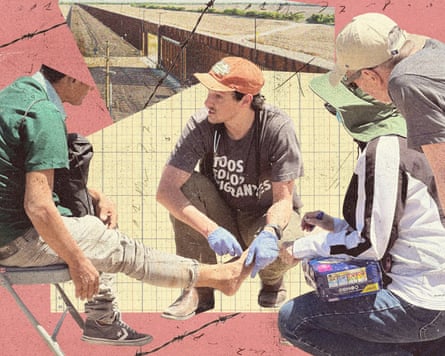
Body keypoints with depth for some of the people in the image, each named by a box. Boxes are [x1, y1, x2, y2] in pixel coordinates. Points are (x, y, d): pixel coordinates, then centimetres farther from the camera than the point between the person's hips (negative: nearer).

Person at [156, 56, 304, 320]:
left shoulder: (278, 127, -24)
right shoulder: (201, 126, -21)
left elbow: (283, 198, -22)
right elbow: (165, 190, -28)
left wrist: (270, 232, -45)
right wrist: (211, 230, -41)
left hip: (268, 216, -2)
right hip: (222, 217, 2)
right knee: (186, 185, -28)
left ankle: (272, 280, 6)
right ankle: (199, 289, -15)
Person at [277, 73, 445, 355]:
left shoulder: (382, 150, -18)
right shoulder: (409, 141, 10)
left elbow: (370, 244, -20)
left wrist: (304, 247, -7)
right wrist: (337, 225, 15)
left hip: (417, 306, -9)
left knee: (292, 319, -4)